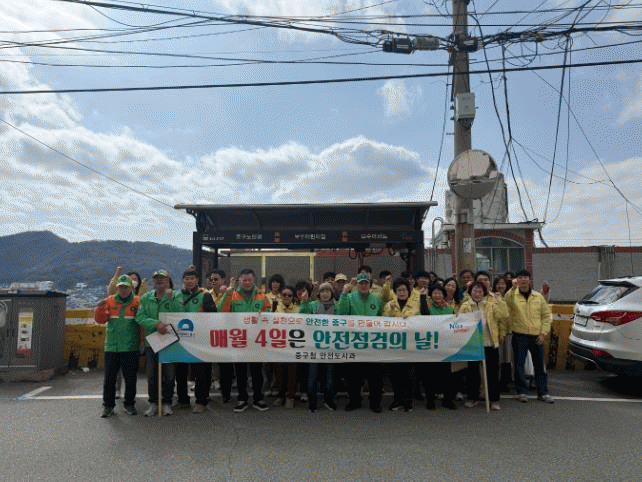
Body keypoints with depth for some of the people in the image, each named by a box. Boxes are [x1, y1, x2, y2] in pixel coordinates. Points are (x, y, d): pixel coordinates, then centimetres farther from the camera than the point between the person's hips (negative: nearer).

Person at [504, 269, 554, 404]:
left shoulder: (538, 297, 9)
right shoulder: (513, 295, 1)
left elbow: (546, 315, 11)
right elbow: (506, 301, -21)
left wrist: (543, 332, 2)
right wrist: (513, 288, -26)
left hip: (536, 336, 2)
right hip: (519, 335, -2)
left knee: (540, 365, 9)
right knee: (519, 364, 3)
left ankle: (543, 392, 21)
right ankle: (522, 391, 16)